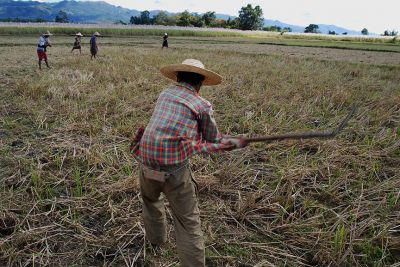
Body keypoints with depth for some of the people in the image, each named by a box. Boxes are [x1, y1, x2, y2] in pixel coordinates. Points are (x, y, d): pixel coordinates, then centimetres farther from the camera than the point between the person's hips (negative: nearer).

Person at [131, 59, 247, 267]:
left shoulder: (165, 93, 10)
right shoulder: (202, 106, -4)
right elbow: (214, 141, 7)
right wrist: (235, 143, 28)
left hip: (147, 165, 6)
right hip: (175, 172, -5)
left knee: (150, 199, 33)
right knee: (188, 222, 8)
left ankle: (155, 237, 53)